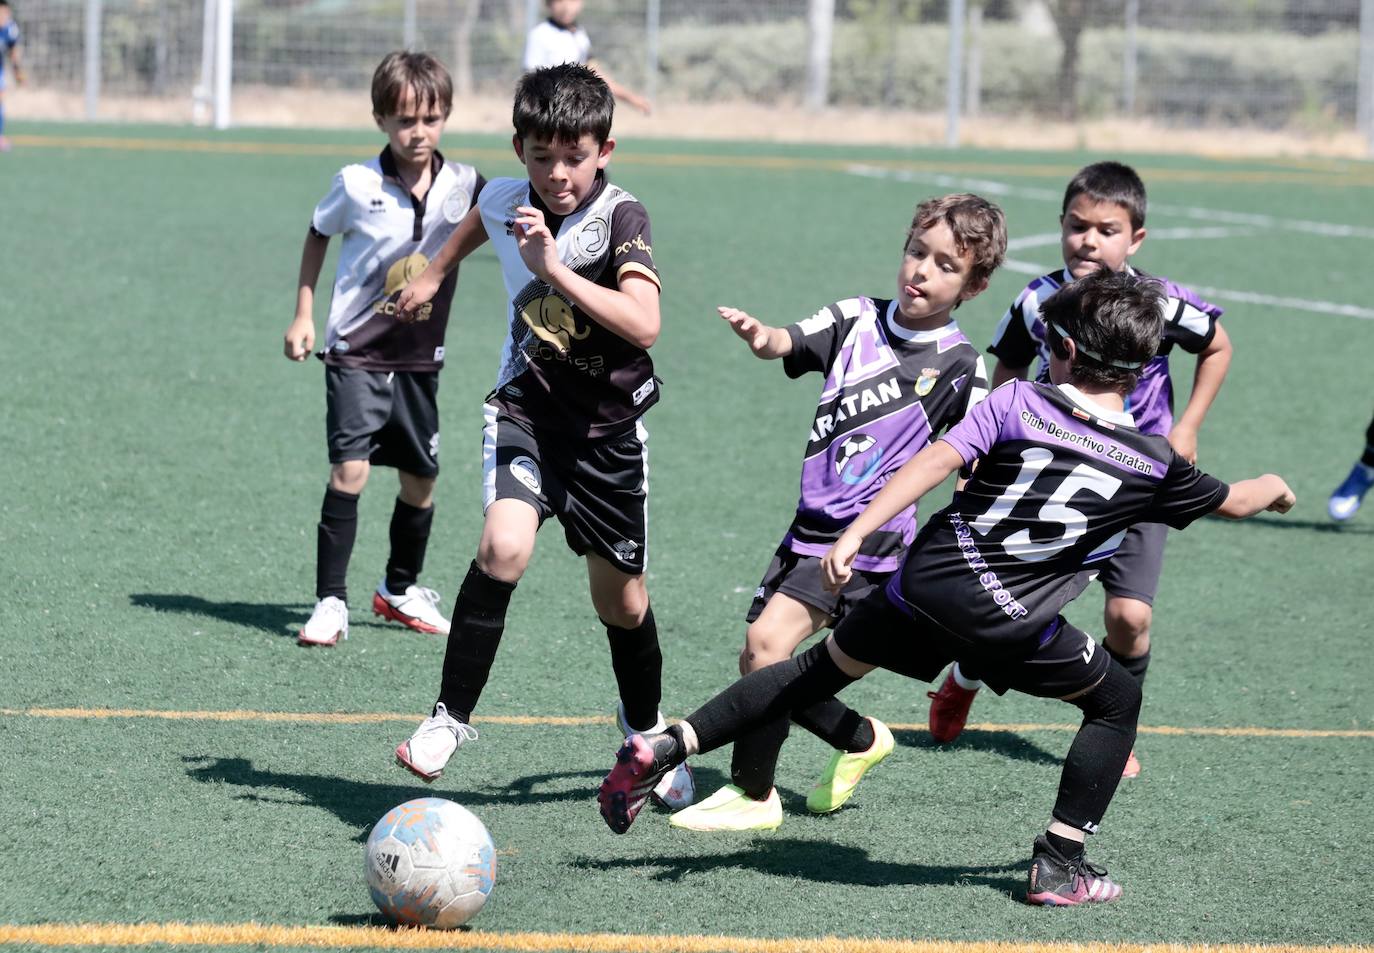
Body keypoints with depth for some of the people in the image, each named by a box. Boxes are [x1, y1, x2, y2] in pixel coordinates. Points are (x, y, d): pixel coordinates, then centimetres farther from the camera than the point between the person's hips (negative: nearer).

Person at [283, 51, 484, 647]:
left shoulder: (463, 186, -6)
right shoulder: (356, 185, -9)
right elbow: (318, 236, 7)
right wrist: (303, 315, 6)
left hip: (420, 358, 3)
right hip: (356, 352, -3)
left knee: (420, 478, 12)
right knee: (350, 468, -16)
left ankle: (402, 589, 34)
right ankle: (331, 603, -12)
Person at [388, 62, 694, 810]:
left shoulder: (620, 218, -19)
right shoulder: (505, 201, -6)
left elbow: (644, 326, -35)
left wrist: (556, 269, -40)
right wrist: (435, 274, 36)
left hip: (607, 426, -1)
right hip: (526, 410, 1)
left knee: (621, 602, 12)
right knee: (504, 545, -27)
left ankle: (645, 727, 41)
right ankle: (451, 718, -17)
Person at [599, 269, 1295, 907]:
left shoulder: (1017, 402, 0)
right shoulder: (1154, 463, 4)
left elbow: (936, 460, -11)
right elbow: (1234, 502, 21)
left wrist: (855, 534, -15)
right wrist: (1273, 488, 44)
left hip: (925, 583, 2)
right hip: (1008, 620, -2)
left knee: (822, 669, 20)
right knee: (1117, 702, 20)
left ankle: (664, 748, 16)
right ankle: (1059, 865, 15)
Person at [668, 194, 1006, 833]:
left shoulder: (959, 367, -4)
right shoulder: (857, 320, 6)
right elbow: (788, 345, -10)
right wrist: (760, 337, -33)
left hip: (868, 537, -6)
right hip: (813, 525, 6)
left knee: (767, 643, -19)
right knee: (758, 664, 10)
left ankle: (752, 795, -10)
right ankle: (862, 740, 32)